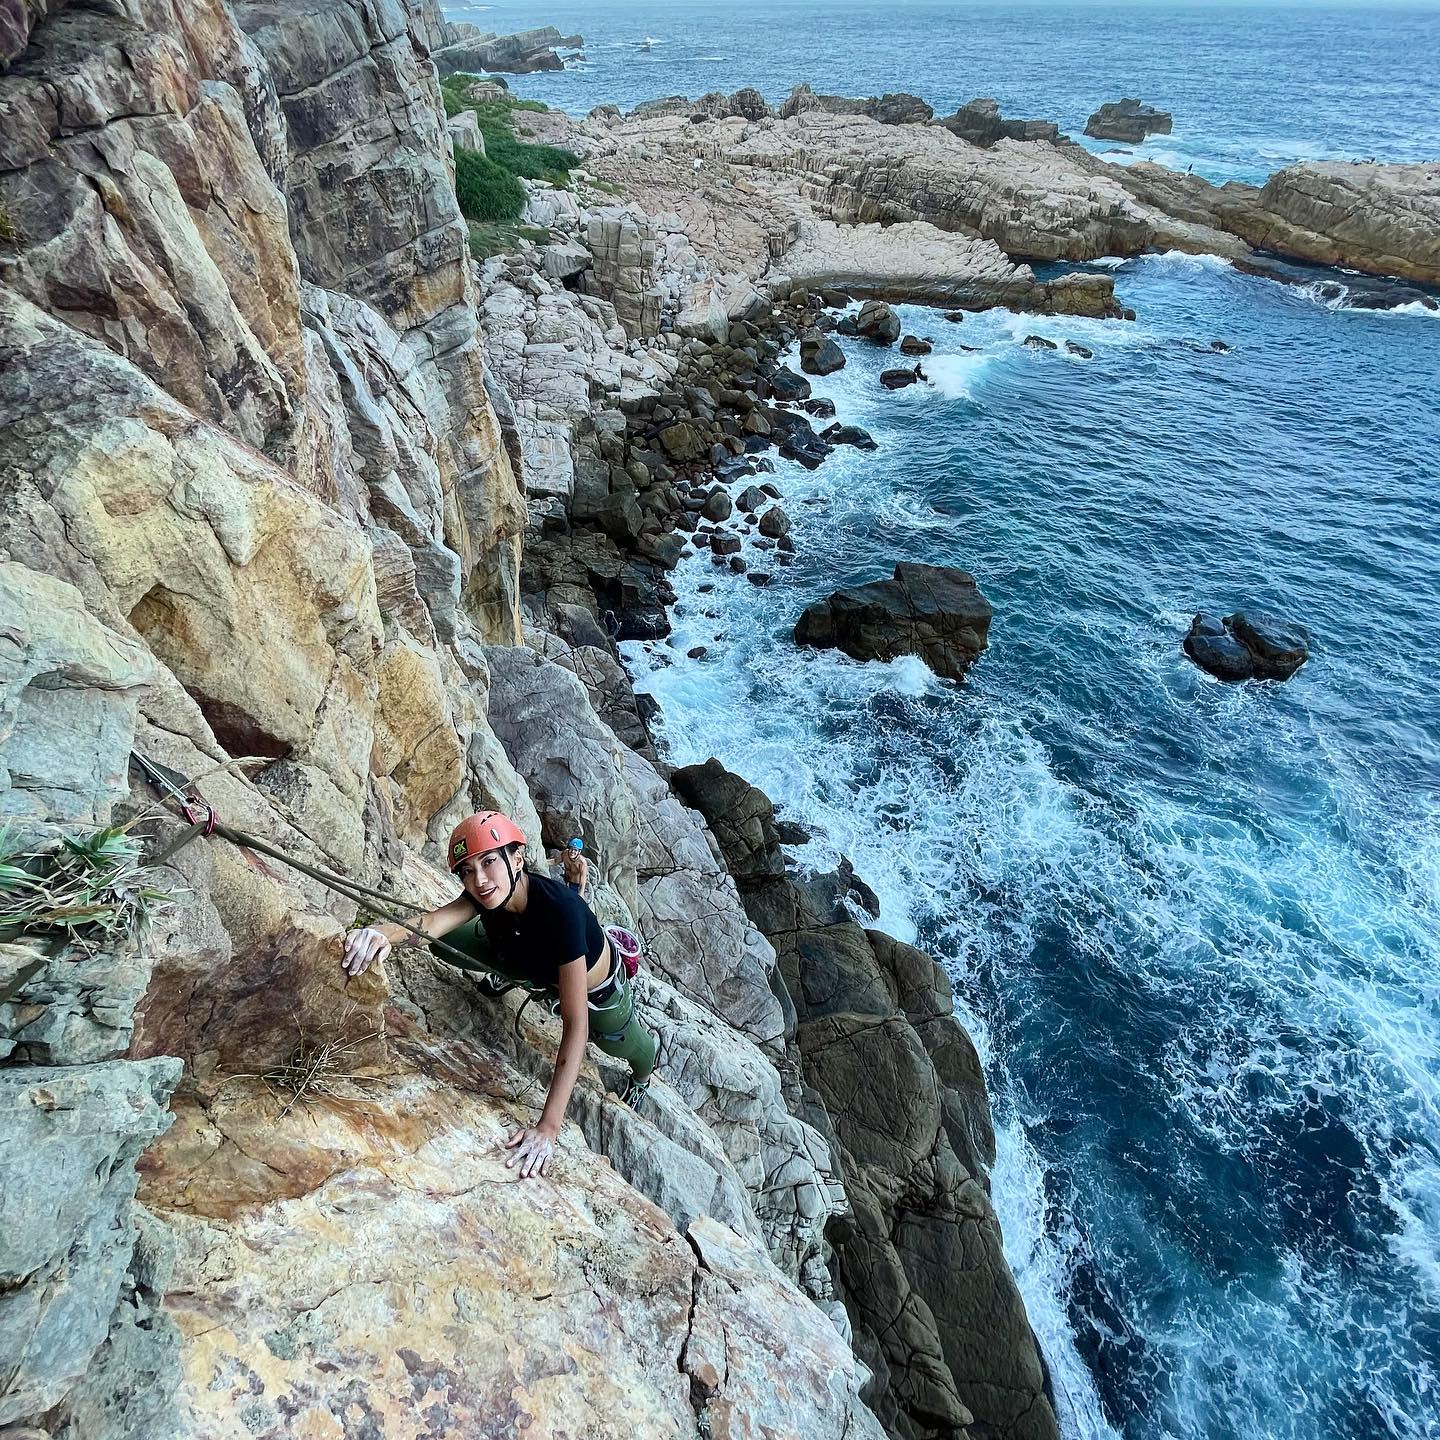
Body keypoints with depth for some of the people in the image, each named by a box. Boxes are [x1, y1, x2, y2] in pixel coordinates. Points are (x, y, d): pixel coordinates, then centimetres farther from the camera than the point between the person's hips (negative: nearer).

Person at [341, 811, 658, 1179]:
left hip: (598, 988, -4)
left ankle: (643, 1072, 65)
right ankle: (507, 978, 25)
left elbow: (575, 1026, -48)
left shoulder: (559, 907, -46)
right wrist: (384, 934, -71)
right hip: (532, 965, 4)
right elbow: (432, 922, -47)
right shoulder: (488, 893, -29)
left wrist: (548, 1127, -53)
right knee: (447, 943, -8)